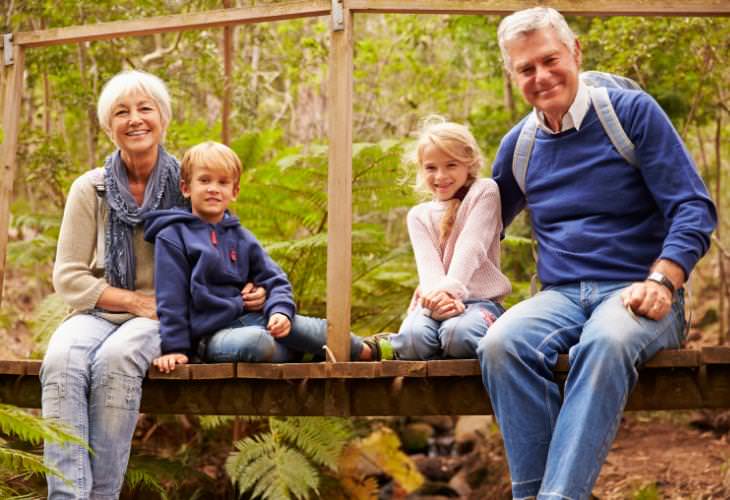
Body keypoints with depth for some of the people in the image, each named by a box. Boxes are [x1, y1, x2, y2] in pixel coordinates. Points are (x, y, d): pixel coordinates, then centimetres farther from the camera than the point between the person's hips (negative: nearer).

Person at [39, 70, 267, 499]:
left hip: (164, 319, -1)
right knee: (62, 359, -34)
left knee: (116, 358, -36)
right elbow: (68, 276, 1)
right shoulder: (90, 189, 4)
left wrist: (248, 291, -9)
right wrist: (135, 301, -11)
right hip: (98, 313, 1)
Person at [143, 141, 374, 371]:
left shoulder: (242, 237, 15)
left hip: (251, 318, 5)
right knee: (255, 341, -37)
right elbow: (170, 297, -5)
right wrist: (175, 347, -10)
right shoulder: (173, 236, -2)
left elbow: (274, 280, 11)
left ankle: (365, 351, -4)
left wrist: (281, 311, -10)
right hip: (212, 335, -5)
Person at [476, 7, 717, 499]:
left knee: (606, 343, -40)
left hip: (634, 294, -3)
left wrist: (661, 281, -18)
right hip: (560, 296, 4)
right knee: (501, 344, -31)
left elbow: (694, 208, -3)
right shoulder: (519, 144, 14)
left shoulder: (632, 112, 1)